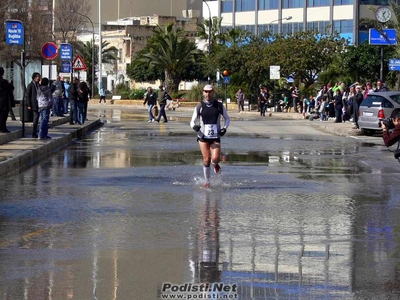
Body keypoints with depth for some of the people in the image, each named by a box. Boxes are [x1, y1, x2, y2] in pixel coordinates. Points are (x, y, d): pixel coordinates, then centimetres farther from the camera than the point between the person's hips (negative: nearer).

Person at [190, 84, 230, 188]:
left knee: (215, 159, -15)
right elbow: (192, 121, 3)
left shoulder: (219, 106, 2)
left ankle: (215, 164, 23)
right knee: (206, 159, -4)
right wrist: (194, 126, -20)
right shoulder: (199, 106, 1)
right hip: (203, 137, 0)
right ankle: (207, 182, 11)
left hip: (215, 137, 0)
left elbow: (227, 118, 13)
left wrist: (225, 128, -6)